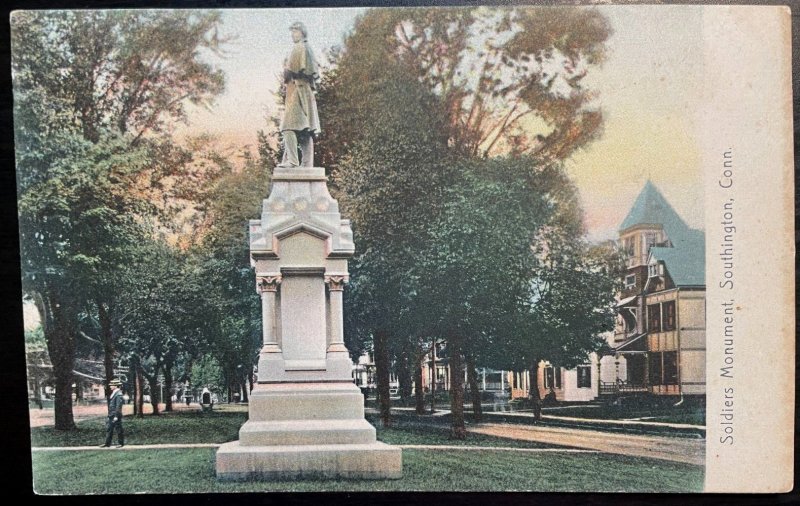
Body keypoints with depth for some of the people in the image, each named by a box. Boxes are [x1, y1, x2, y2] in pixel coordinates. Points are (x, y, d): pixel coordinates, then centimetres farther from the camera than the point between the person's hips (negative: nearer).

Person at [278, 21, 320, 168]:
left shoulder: (298, 48, -7)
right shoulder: (308, 49, 21)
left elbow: (290, 71, -13)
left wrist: (285, 67, 7)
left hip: (296, 89, -9)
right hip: (308, 90, 9)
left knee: (289, 126, -13)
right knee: (306, 128, 5)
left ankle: (291, 159, -22)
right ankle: (308, 164, 4)